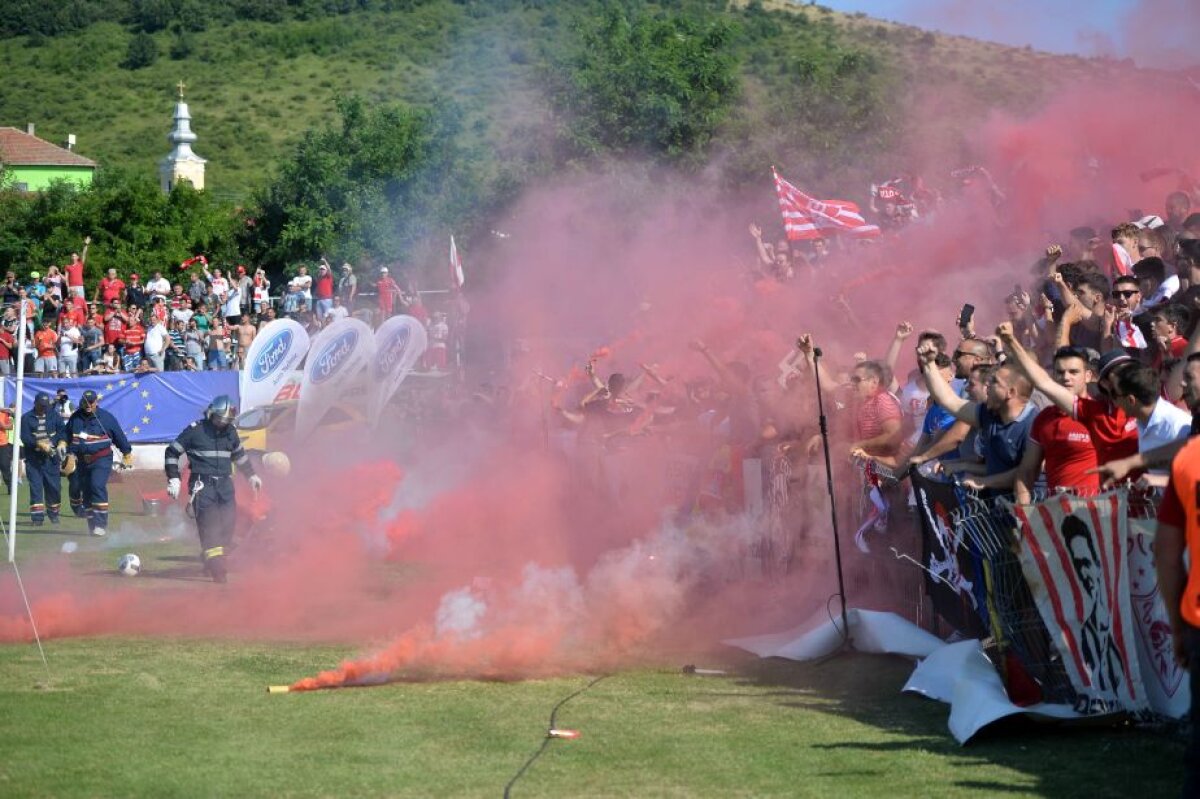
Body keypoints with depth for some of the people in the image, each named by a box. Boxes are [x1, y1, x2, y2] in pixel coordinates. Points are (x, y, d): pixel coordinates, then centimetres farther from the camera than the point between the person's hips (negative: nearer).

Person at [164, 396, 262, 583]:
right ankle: (216, 567, -17)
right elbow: (172, 452, -2)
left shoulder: (230, 431, 10)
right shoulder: (195, 430, -6)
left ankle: (212, 559, 13)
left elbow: (238, 454, 28)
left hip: (224, 483, 6)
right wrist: (174, 479, -8)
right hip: (202, 483, -6)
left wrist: (252, 475, 32)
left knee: (228, 522, -1)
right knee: (209, 524, -14)